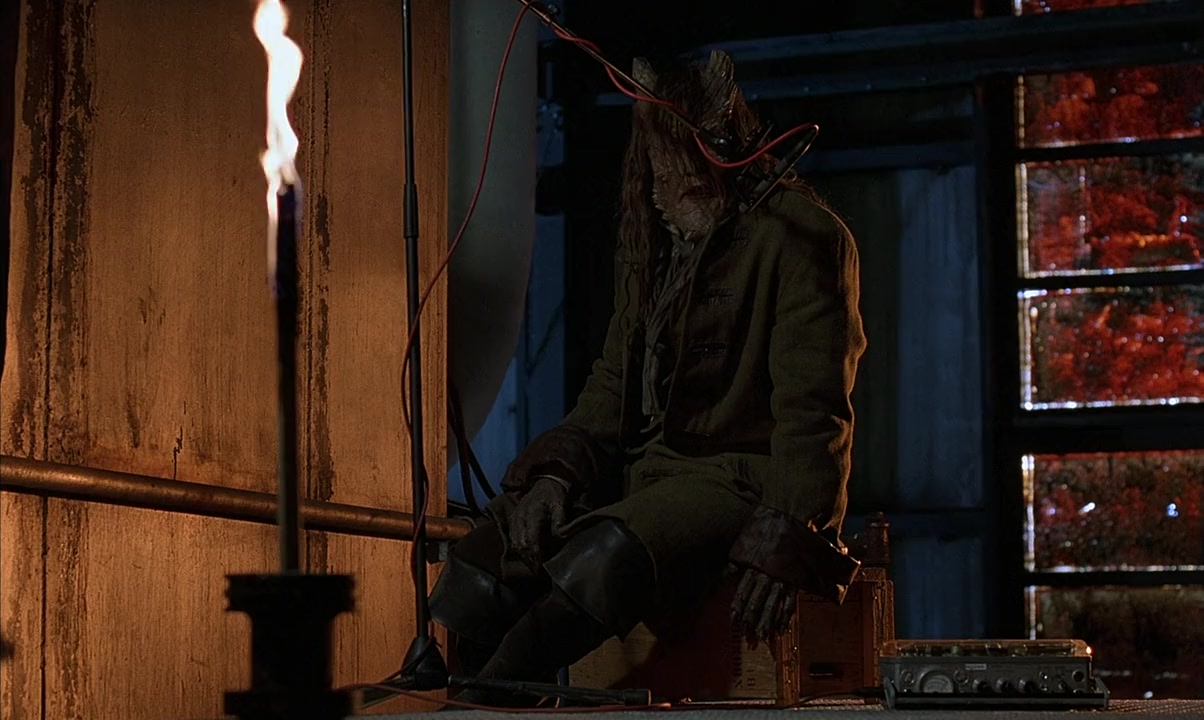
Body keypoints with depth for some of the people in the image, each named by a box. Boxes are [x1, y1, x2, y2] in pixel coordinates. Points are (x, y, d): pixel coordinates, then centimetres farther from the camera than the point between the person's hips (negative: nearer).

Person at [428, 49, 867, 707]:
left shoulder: (801, 236, -8)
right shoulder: (647, 237, 17)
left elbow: (812, 411, -14)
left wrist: (785, 538, -26)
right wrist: (556, 472, -1)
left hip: (743, 474, -7)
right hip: (647, 467, 7)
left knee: (604, 557, -36)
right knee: (480, 572, -15)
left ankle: (478, 708, -28)